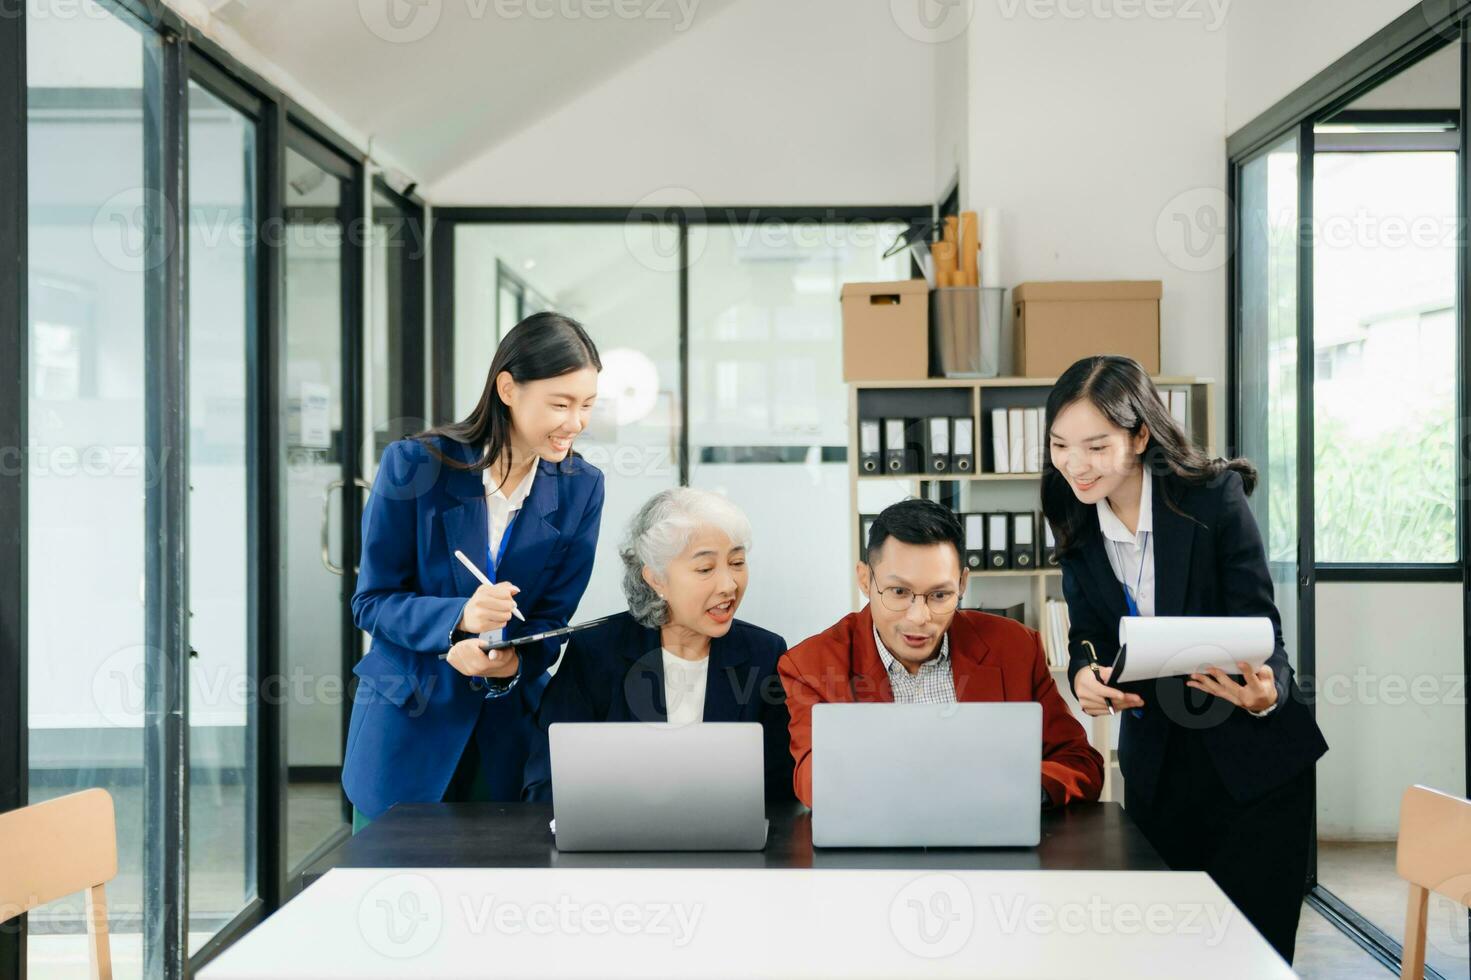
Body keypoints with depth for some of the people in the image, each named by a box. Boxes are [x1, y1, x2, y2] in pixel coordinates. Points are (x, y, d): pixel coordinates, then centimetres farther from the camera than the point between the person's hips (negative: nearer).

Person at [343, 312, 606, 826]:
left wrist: (511, 662, -24)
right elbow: (371, 601, -9)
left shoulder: (580, 488, -3)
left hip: (508, 735, 2)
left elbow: (551, 619, -1)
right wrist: (459, 617, -27)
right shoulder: (414, 465, -11)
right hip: (405, 727, -2)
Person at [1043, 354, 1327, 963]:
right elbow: (1088, 631, 1)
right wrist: (1084, 674, -23)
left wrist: (1265, 692, -38)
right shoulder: (1077, 521, -1)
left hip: (1252, 757, -4)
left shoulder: (1215, 497, -16)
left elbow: (1259, 626, -16)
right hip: (1154, 761, 4)